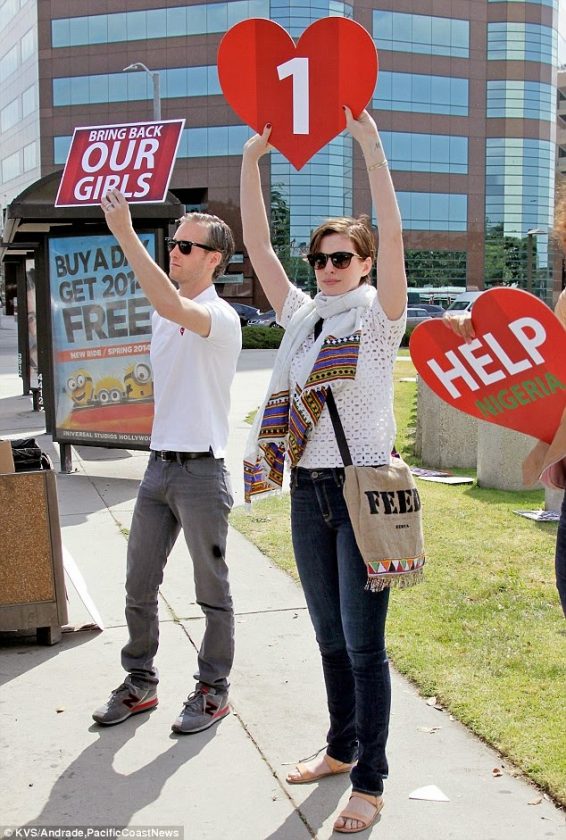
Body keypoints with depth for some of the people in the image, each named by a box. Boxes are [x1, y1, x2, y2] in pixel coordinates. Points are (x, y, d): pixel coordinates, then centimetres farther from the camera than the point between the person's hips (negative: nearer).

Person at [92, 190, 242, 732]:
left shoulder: (220, 317, -14)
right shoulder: (163, 317, 13)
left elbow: (172, 305, -36)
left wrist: (124, 232, -36)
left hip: (202, 471, -8)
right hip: (159, 464, 8)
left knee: (211, 590, 6)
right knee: (139, 585, 12)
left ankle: (213, 690, 19)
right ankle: (139, 682, 27)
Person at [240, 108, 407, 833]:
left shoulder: (379, 314, -4)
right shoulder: (301, 314, 10)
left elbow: (392, 237, -19)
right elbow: (257, 246, 6)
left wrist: (371, 147, -24)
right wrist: (252, 163, -2)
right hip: (307, 489, 6)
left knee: (363, 642, -1)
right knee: (329, 634, 17)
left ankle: (369, 781, 11)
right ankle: (341, 747, 33)